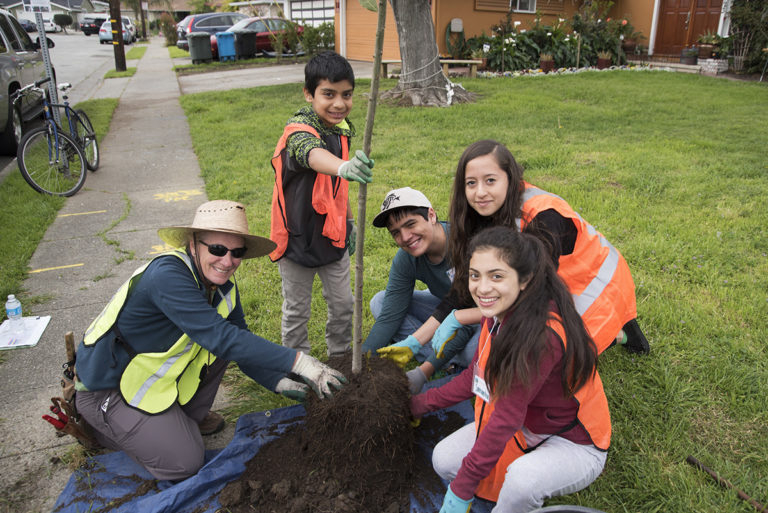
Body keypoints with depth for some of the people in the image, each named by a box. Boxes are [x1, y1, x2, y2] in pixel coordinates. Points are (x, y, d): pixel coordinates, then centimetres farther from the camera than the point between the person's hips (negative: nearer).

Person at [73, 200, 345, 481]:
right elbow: (221, 337, -39)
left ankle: (190, 415, 12)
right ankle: (106, 426, 11)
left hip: (156, 371, 8)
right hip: (107, 390, -7)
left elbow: (240, 341, 2)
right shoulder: (167, 275, -32)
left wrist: (277, 381, -12)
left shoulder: (223, 284, -6)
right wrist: (298, 361, -41)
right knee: (184, 461, -10)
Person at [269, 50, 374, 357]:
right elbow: (313, 155, -50)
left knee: (343, 303, 17)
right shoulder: (299, 129, -24)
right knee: (297, 310, 11)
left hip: (332, 234, 6)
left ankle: (340, 356, 38)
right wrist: (344, 167, -71)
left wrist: (349, 222, 18)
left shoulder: (341, 128, -1)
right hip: (298, 236, -6)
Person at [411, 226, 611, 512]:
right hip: (524, 428, 8)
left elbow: (507, 416, -31)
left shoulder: (543, 334, -34)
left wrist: (461, 490, -25)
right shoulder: (498, 312, -7)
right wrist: (421, 404, 6)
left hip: (574, 445, -7)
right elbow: (475, 377, 6)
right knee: (444, 459, -5)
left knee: (522, 477, -36)